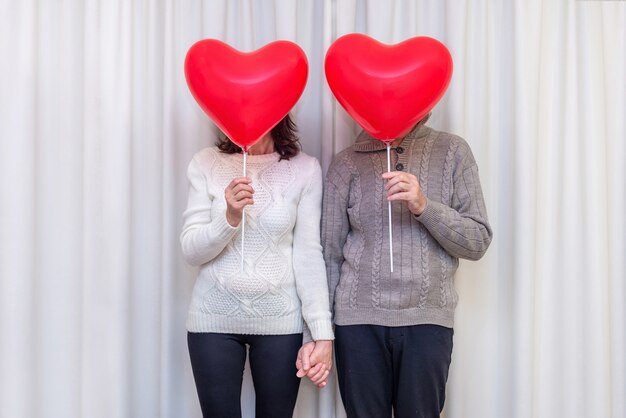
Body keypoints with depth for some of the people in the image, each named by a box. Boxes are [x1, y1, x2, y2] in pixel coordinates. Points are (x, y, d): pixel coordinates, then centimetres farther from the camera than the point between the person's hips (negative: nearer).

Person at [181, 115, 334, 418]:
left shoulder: (305, 169, -4)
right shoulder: (206, 163, -1)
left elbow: (309, 255, -5)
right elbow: (191, 251, -3)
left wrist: (322, 333, -8)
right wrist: (230, 217, -21)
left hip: (281, 321, 0)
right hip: (214, 320, 1)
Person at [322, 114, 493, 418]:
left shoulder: (452, 151, 5)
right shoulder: (347, 162, 6)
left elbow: (478, 242, 1)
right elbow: (329, 253, 6)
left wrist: (424, 206, -15)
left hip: (428, 321, 0)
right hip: (358, 320, 0)